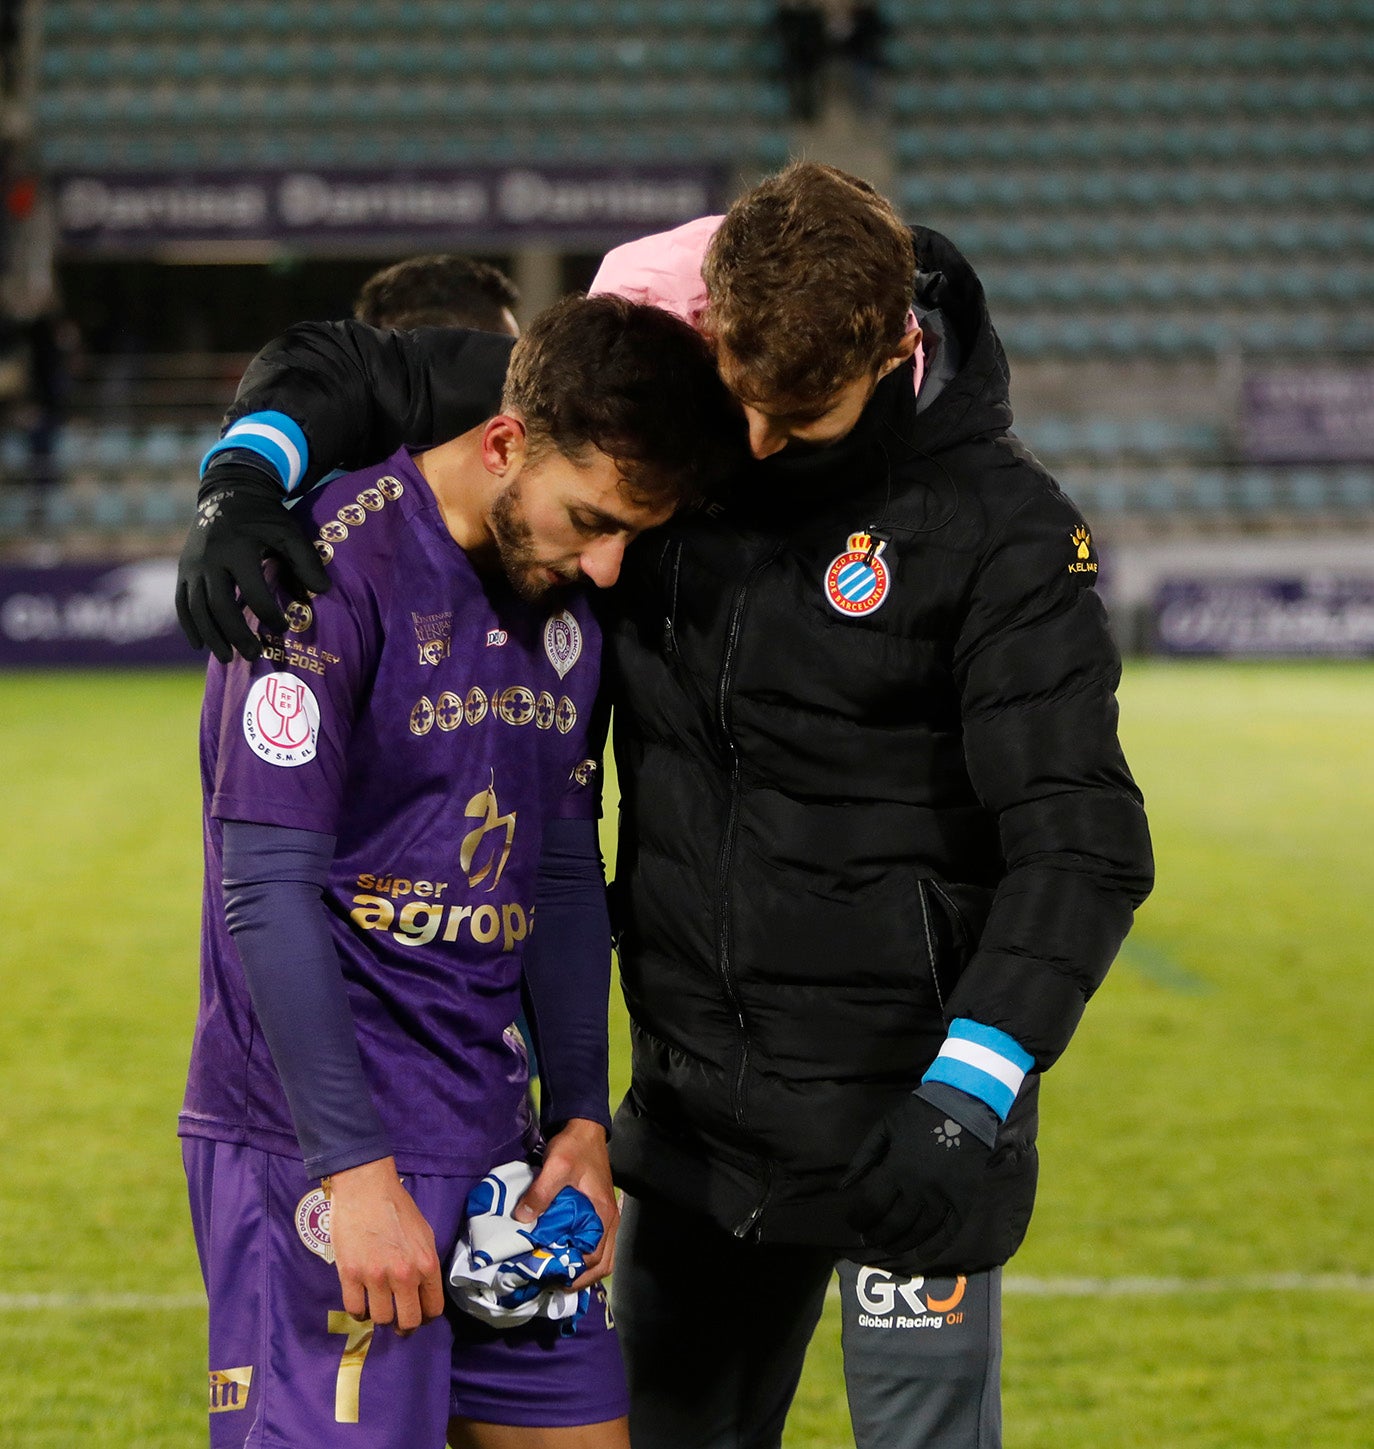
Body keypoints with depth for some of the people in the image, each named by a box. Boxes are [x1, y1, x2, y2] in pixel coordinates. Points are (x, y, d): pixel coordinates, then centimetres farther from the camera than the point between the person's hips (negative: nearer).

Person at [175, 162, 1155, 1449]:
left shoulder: (1002, 528, -14)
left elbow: (1080, 845, -17)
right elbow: (346, 372, 5)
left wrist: (964, 1103, -29)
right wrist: (241, 490, -17)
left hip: (902, 1105, -5)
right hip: (693, 1102, 5)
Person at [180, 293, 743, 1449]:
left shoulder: (566, 599, 10)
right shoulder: (333, 572, -15)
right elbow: (267, 889, -18)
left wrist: (583, 1118, 10)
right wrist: (357, 1168, -20)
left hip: (491, 1133, 8)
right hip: (320, 1143, -8)